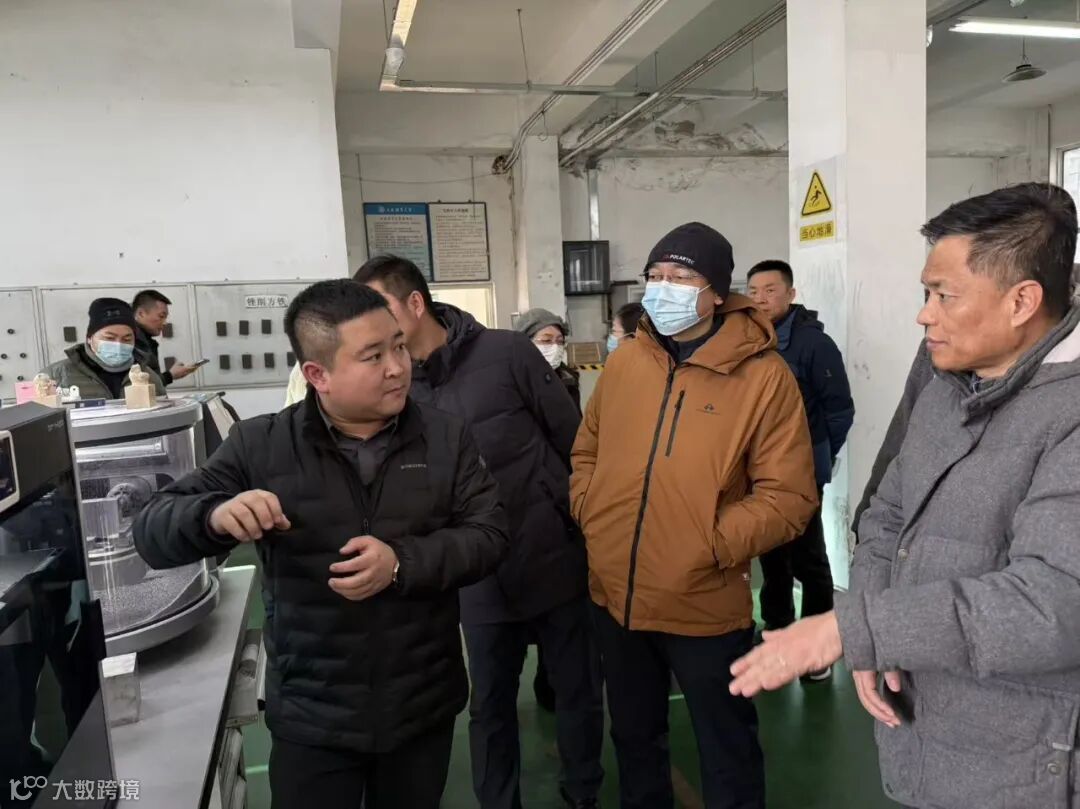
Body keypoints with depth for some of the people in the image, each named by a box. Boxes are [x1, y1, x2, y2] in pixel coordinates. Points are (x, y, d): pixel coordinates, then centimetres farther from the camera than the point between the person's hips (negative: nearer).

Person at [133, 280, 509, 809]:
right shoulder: (259, 445, -9)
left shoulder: (445, 436, -4)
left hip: (424, 708, 2)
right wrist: (215, 516, -32)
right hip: (311, 718, -1)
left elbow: (488, 535, -7)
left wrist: (402, 563, -25)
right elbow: (152, 533, -8)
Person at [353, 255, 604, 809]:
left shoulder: (507, 354, -13)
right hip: (481, 581, 3)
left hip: (557, 562, -2)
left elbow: (576, 443, -6)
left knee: (578, 693, 16)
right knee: (489, 707, 17)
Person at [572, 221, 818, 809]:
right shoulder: (623, 363, 2)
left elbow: (788, 496, -14)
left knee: (726, 748, 18)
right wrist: (589, 513, -2)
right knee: (634, 736, 26)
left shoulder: (763, 375, -13)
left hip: (706, 605, -4)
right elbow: (587, 450, 13)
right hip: (615, 596, 5)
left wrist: (712, 544, -21)